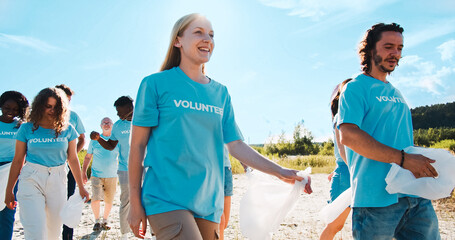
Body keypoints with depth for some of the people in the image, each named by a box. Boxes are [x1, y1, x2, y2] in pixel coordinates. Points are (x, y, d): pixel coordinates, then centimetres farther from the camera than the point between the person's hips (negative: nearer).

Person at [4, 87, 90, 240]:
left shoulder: (67, 130, 3)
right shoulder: (27, 128, 1)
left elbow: (73, 159, 7)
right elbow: (18, 160, 4)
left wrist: (81, 187, 8)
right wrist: (9, 190, 7)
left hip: (58, 181, 2)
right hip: (31, 180, -1)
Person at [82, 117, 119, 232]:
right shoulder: (95, 140, 7)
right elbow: (88, 157, 13)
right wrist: (83, 172, 7)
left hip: (112, 176, 1)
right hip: (97, 175, -1)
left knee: (109, 201, 6)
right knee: (95, 199, -12)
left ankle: (105, 221, 26)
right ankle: (97, 221, 8)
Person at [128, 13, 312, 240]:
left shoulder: (220, 93, 11)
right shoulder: (156, 84, -2)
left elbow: (236, 146, 11)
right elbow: (137, 145, -1)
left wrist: (280, 172, 2)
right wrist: (135, 204, -3)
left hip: (208, 203, 5)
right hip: (166, 199, -5)